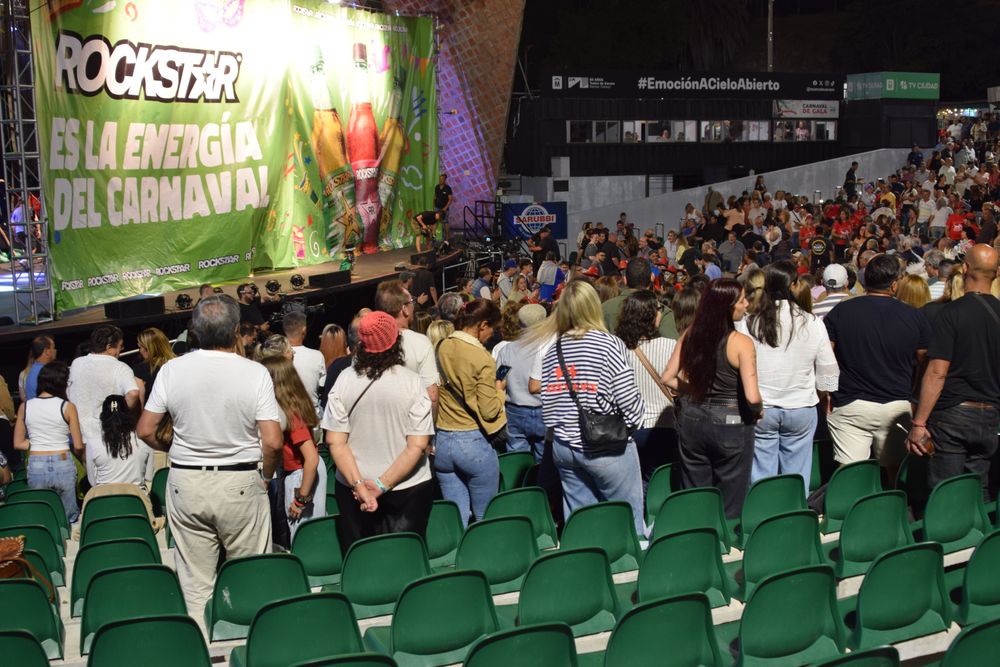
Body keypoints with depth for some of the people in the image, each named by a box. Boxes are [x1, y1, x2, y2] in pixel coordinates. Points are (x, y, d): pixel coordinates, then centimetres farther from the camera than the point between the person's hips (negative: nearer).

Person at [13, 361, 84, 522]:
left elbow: (18, 444, 6)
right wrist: (83, 460, 15)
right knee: (69, 518, 7)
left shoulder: (25, 406, 2)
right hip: (63, 465, -2)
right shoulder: (67, 407, -7)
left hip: (36, 467, 3)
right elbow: (78, 446, -4)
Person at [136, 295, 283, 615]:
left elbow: (145, 430, 2)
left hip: (186, 481, 2)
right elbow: (273, 442, -12)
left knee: (195, 581, 8)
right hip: (240, 483, -2)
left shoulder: (172, 370, -3)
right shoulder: (255, 373, -9)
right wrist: (266, 477, 6)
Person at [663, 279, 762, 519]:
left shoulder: (690, 335, -3)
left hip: (692, 421, 5)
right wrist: (758, 411, -2)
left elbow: (668, 378, 3)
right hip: (730, 425, -4)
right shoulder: (741, 343, -17)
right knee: (729, 507, 10)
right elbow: (752, 397, -22)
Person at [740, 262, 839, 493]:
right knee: (796, 476, 10)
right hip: (801, 408, 0)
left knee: (761, 476, 9)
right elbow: (828, 370, 0)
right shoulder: (813, 324, -8)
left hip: (759, 410, 0)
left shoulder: (749, 323, -10)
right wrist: (823, 395, 19)